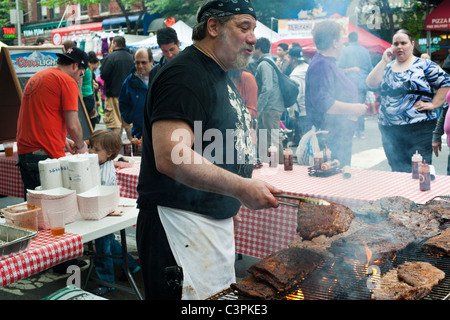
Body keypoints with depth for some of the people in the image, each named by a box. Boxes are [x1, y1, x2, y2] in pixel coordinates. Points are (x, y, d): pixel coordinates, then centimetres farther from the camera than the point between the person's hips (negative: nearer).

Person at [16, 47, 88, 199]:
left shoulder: (37, 76, 17)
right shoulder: (67, 81, -7)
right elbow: (72, 125, -11)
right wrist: (81, 146, 7)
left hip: (24, 151, 8)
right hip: (46, 154, -8)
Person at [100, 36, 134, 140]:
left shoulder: (111, 57, -12)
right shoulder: (131, 57, 6)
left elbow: (103, 75, -14)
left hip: (114, 94, -6)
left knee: (115, 124, -5)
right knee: (128, 123, 14)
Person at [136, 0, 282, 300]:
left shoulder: (221, 76, 17)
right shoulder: (185, 74, -16)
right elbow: (170, 157, -28)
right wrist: (241, 188, -25)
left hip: (216, 220, 10)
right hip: (182, 222, -10)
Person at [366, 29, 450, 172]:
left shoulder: (424, 65, 1)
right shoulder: (387, 66, 13)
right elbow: (371, 83, -2)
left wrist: (433, 104, -10)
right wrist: (384, 61, -4)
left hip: (419, 129, -4)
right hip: (389, 131, 4)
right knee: (397, 172, 11)